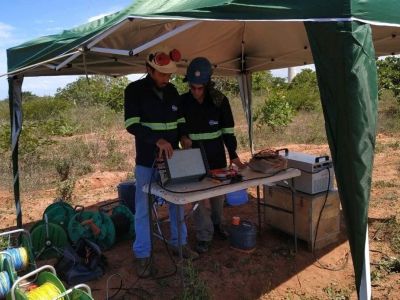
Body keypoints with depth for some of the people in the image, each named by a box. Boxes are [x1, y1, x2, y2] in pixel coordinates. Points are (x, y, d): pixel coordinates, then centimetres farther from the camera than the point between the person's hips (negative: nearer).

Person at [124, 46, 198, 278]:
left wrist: (183, 137, -6)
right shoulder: (135, 90, -9)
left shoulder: (173, 91, 6)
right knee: (143, 208, 4)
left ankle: (179, 242, 33)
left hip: (171, 157, 5)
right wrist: (158, 140, -28)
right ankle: (143, 255, 18)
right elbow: (132, 125, -16)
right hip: (147, 160, -4)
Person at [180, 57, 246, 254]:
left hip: (217, 155, 1)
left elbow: (227, 130, -2)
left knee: (219, 192, 15)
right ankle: (204, 236, 14)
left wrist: (233, 155, -4)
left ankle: (217, 223, 40)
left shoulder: (220, 101, -7)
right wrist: (183, 139, -11)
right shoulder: (182, 101, -7)